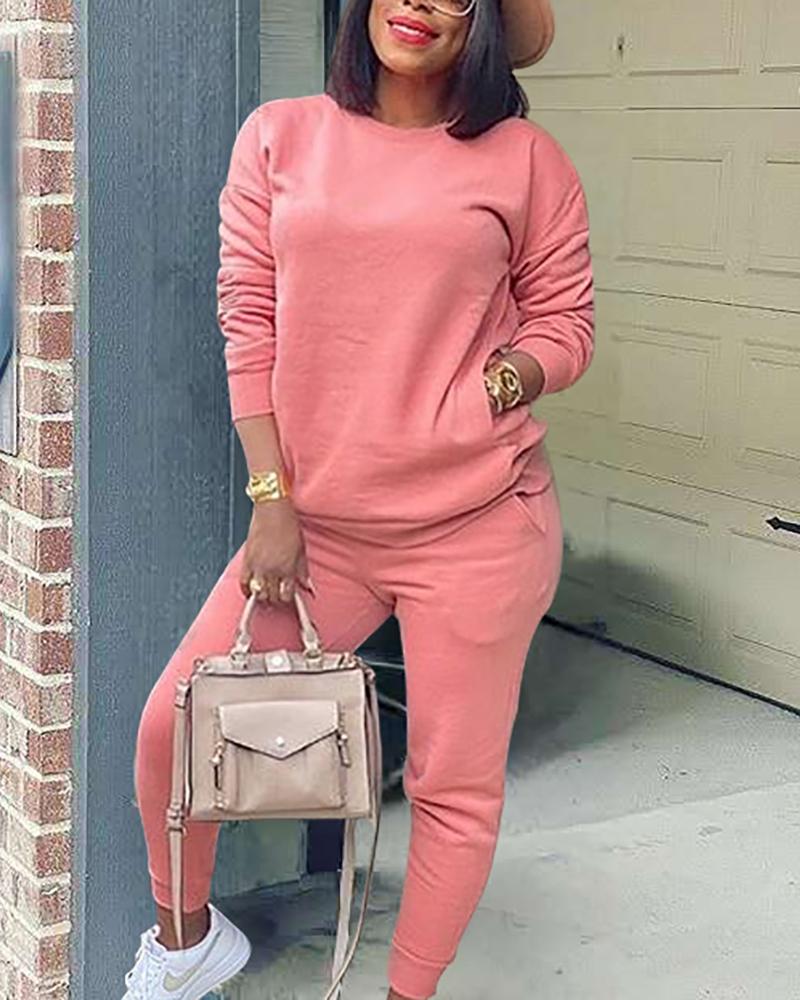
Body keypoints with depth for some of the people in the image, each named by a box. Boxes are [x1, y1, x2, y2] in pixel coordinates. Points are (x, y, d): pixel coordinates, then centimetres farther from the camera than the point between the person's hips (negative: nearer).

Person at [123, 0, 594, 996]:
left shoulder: (526, 161, 0)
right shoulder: (280, 138, 4)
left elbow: (565, 324, 6)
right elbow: (248, 320, 3)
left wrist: (517, 371, -17)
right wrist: (271, 497, -3)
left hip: (477, 524, -1)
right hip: (317, 522, 2)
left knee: (456, 784, 5)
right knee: (172, 723, 2)